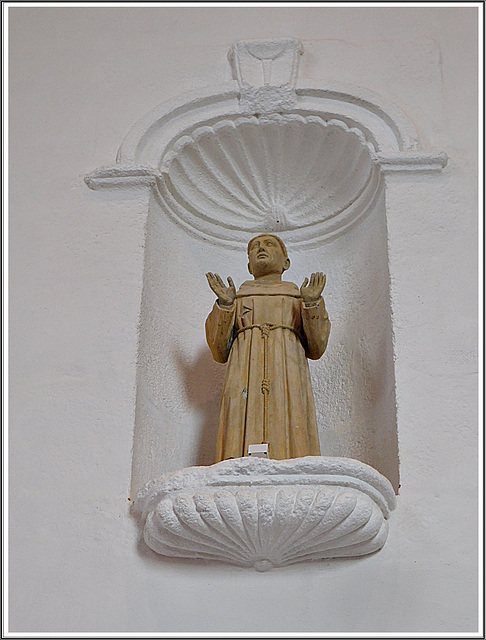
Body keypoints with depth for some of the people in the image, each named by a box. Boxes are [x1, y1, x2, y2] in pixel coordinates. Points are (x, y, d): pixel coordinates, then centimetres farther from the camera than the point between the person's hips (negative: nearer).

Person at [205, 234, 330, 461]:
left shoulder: (297, 297, 27)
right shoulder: (237, 298, 27)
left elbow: (315, 349, 15)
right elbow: (220, 353, 15)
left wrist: (312, 304, 3)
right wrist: (225, 305, 6)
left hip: (288, 380, 0)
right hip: (245, 380, 0)